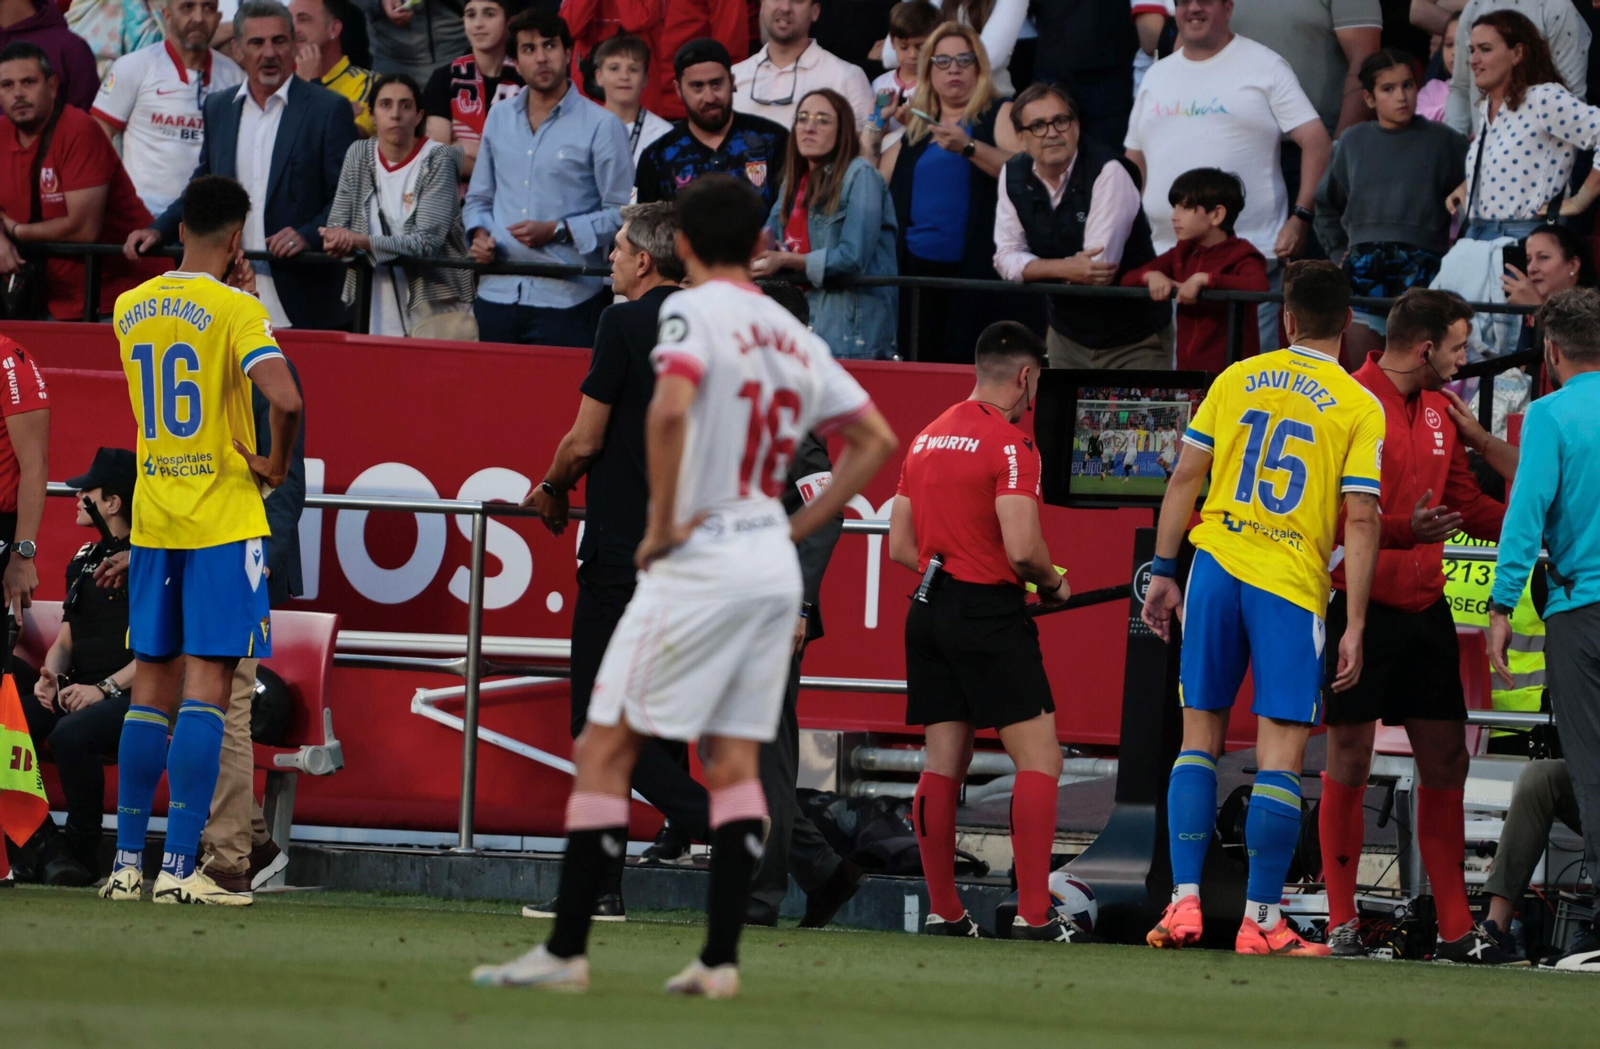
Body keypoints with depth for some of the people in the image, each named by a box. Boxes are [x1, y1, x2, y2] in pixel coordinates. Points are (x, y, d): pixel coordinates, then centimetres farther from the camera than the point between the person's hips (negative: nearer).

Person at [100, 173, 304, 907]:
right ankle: (179, 868, -11)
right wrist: (278, 465, -7)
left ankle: (127, 864, 9)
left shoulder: (130, 309, 8)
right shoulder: (236, 310, -11)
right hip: (222, 520, -6)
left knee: (151, 689, 11)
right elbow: (284, 397, -25)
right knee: (207, 688, -6)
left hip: (152, 518, 6)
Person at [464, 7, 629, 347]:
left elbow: (621, 213, -6)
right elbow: (478, 199, 24)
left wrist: (557, 231, -14)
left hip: (566, 297, -5)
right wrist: (479, 234, 3)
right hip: (497, 294, 5)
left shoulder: (601, 126, -2)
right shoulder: (499, 119, 16)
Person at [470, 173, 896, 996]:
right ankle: (720, 959, 2)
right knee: (733, 760, 9)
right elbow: (875, 439, 18)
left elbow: (670, 408, -26)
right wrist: (799, 528, 15)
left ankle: (565, 951, -7)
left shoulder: (694, 311, -8)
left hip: (701, 560, -7)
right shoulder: (793, 334, 14)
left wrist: (662, 522, -16)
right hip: (772, 567, 7)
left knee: (604, 749, -3)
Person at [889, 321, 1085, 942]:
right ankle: (1033, 912, -11)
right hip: (989, 615, -8)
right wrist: (1053, 584, 0)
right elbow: (1021, 548, -19)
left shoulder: (927, 438, 14)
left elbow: (900, 546, 16)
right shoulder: (1010, 444, -11)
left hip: (929, 611, 8)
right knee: (1039, 759, -5)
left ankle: (943, 911, 10)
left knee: (943, 764, 9)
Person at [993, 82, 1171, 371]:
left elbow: (1100, 266, -24)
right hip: (1067, 335, 5)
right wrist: (1065, 269, -22)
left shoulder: (1108, 172, -20)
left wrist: (1040, 269, -9)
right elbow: (1006, 258, -5)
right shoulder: (1014, 176, -2)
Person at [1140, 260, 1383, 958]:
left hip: (1216, 565, 3)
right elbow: (1361, 519, -7)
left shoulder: (1237, 379, 8)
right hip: (1294, 585, -3)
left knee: (1200, 737, 10)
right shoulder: (1361, 408, -1)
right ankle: (1260, 920, -1)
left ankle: (1185, 902, 2)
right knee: (1280, 755, 0)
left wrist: (1163, 572, 14)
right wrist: (1354, 628, -4)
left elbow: (1185, 477, 7)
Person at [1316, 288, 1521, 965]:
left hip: (1424, 604, 7)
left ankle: (1455, 928, 9)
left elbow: (1464, 504, 21)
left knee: (1445, 762, 5)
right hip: (1362, 600, -7)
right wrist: (1404, 529, -27)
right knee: (1349, 761, -2)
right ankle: (1341, 922, 6)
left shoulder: (1440, 409, 13)